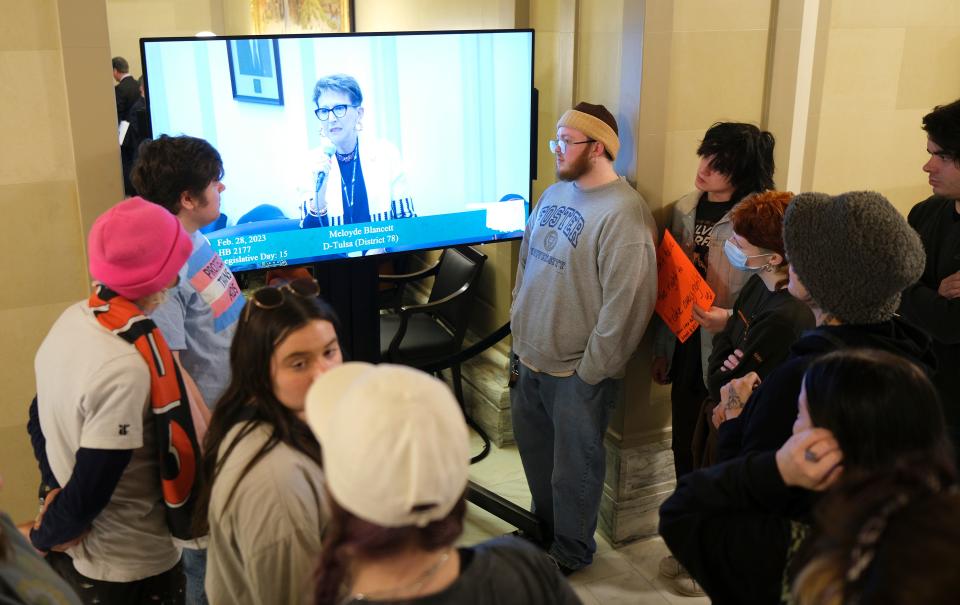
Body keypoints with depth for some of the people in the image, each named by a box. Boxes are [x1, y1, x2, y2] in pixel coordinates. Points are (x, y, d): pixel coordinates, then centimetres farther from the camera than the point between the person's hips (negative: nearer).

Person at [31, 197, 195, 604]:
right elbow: (91, 489, -24)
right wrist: (44, 537, -6)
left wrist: (60, 497, 11)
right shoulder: (128, 368, -30)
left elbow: (44, 422, 7)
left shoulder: (70, 321, -5)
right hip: (130, 569, -7)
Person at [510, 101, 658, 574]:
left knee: (573, 467, 10)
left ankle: (570, 552, 32)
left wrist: (592, 370, -18)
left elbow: (626, 303, -22)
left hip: (577, 371, -8)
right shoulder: (554, 194, 7)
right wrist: (518, 325, 15)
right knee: (534, 451, 24)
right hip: (531, 357, 8)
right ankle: (544, 524, 48)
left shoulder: (623, 213, -20)